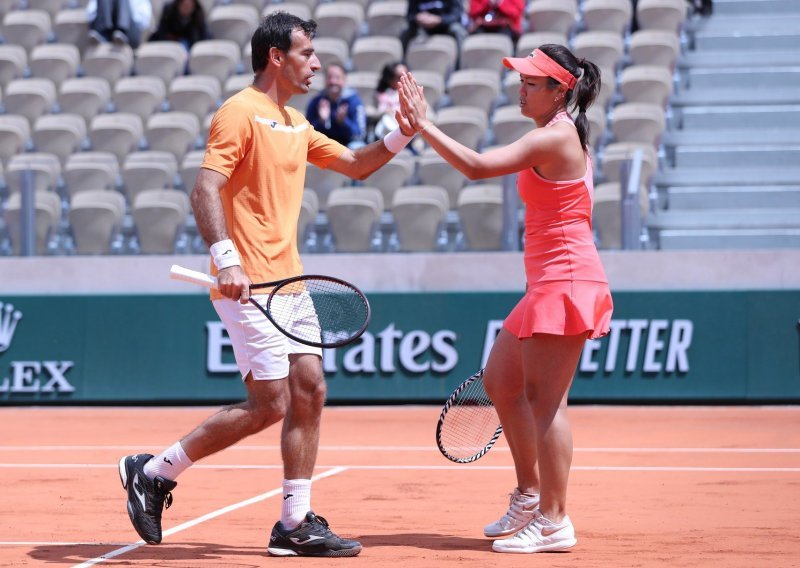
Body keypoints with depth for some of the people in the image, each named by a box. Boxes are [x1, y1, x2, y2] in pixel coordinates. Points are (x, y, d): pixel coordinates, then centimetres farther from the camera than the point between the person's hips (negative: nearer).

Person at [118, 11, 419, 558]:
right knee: (270, 404, -10)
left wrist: (402, 132, 11)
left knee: (310, 391, 5)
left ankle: (296, 523, 10)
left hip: (288, 282, 9)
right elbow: (206, 191, -18)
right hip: (247, 285, -9)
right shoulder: (240, 113, -10)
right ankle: (154, 471, 2)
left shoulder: (296, 123, 18)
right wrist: (227, 259, -30)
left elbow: (356, 164, 28)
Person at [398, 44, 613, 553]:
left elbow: (477, 166, -22)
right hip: (550, 283, 11)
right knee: (500, 382, 16)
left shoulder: (554, 138, -15)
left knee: (544, 398, -8)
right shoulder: (560, 135, 16)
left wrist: (424, 125, -17)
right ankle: (530, 493, 26)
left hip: (565, 281, -11)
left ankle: (554, 522, -6)